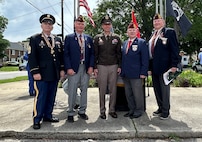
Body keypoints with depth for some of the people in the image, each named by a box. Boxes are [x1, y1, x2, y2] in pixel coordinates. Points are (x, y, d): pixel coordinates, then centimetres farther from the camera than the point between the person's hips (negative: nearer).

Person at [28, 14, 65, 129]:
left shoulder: (58, 40, 15)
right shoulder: (34, 39, 1)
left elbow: (62, 55, 16)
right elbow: (32, 57, -5)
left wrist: (62, 69, 8)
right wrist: (35, 72, -13)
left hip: (55, 74, 5)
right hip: (42, 74, -5)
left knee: (51, 97, 11)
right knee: (40, 96, -2)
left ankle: (48, 115, 25)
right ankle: (37, 119, 10)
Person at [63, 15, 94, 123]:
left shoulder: (89, 38, 11)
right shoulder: (69, 38, 3)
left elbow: (92, 53, 10)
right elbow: (66, 54, -2)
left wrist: (91, 66, -2)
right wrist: (68, 68, -11)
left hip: (86, 68, 3)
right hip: (73, 68, -3)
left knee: (84, 91, 10)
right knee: (72, 92, 1)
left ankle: (82, 111, 24)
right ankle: (70, 113, 14)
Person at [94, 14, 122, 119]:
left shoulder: (116, 37, 7)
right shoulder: (97, 38, 4)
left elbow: (119, 53, 8)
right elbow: (95, 54, 3)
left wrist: (119, 66, 2)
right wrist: (95, 67, -2)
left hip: (113, 66, 1)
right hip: (101, 67, -1)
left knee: (113, 90, 6)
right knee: (102, 90, 4)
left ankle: (112, 110, 19)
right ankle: (102, 111, 16)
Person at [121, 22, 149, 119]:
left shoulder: (142, 42, -3)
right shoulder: (125, 43, 15)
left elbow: (145, 59, -8)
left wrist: (143, 73, -14)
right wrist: (122, 69, 10)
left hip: (136, 74, -6)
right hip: (125, 74, 6)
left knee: (137, 94, 4)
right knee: (128, 94, 14)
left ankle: (139, 111, 20)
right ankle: (131, 110, 28)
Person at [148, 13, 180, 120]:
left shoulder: (169, 32, -3)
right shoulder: (153, 35, 17)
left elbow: (174, 49, -10)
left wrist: (174, 65, -17)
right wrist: (150, 67, 12)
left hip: (164, 66, -7)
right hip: (154, 67, 7)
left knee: (164, 89, 3)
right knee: (157, 89, 13)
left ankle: (165, 111, 16)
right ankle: (160, 108, 28)